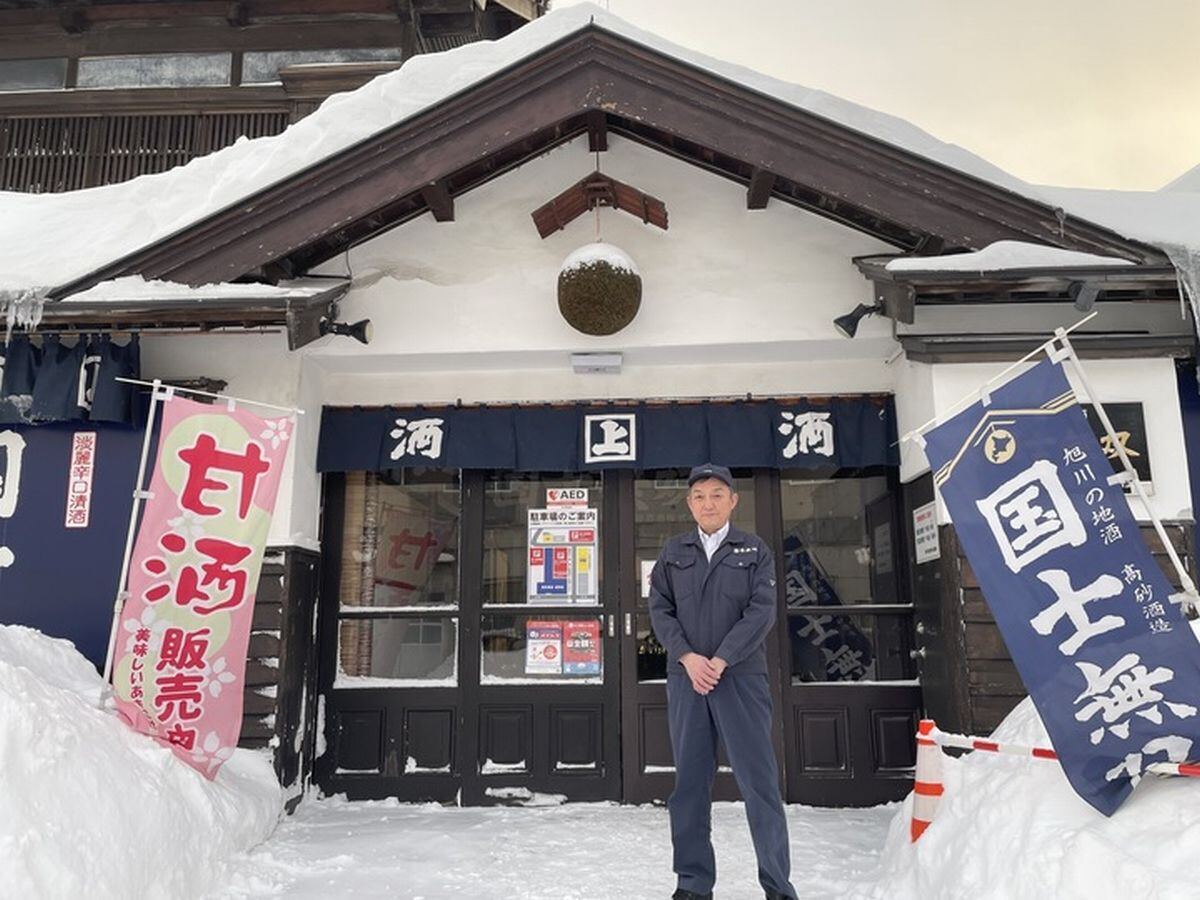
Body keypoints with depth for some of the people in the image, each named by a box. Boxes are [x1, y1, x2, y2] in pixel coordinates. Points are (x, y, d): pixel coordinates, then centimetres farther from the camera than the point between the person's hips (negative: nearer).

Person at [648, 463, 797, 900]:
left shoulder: (754, 550, 6)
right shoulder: (674, 552, 12)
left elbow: (762, 610, -4)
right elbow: (659, 608, 6)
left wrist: (720, 660, -12)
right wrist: (687, 657, -9)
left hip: (741, 676, -2)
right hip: (686, 677, 2)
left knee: (759, 778, -2)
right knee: (690, 781, 6)